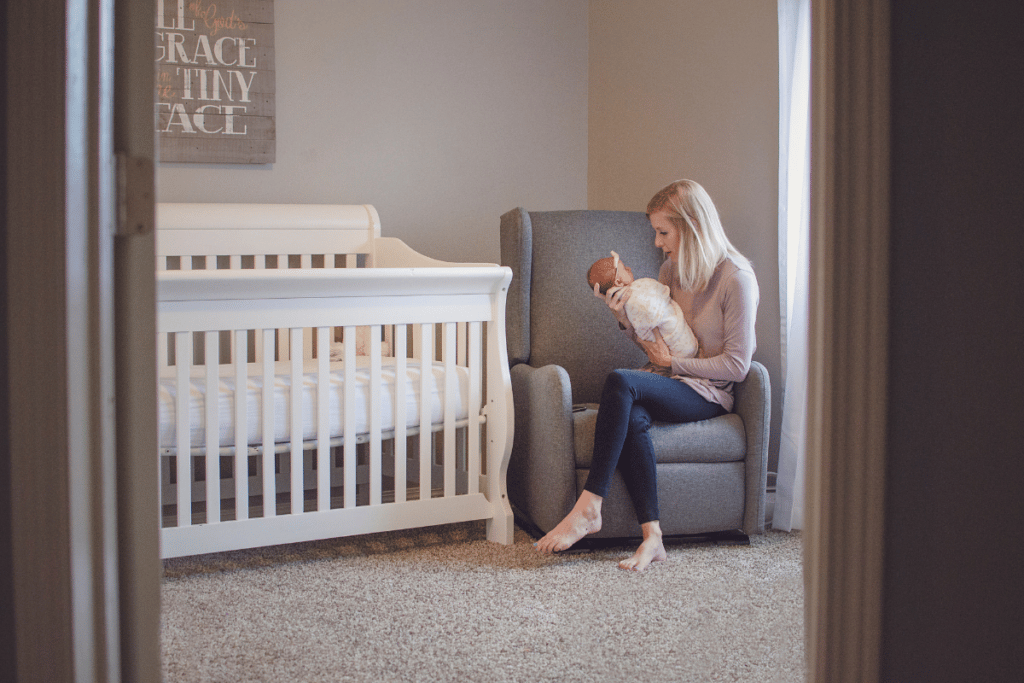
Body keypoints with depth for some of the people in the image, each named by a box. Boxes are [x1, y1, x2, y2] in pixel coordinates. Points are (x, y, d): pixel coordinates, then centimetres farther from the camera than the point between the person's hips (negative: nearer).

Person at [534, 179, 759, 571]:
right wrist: (624, 316, -2)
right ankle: (652, 536, -35)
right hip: (667, 379, 6)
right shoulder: (672, 269, 13)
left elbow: (736, 365, -10)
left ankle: (589, 506, -32)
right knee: (631, 417, -32)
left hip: (708, 391, -6)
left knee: (620, 381, -32)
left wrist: (674, 364, -9)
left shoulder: (736, 279, -9)